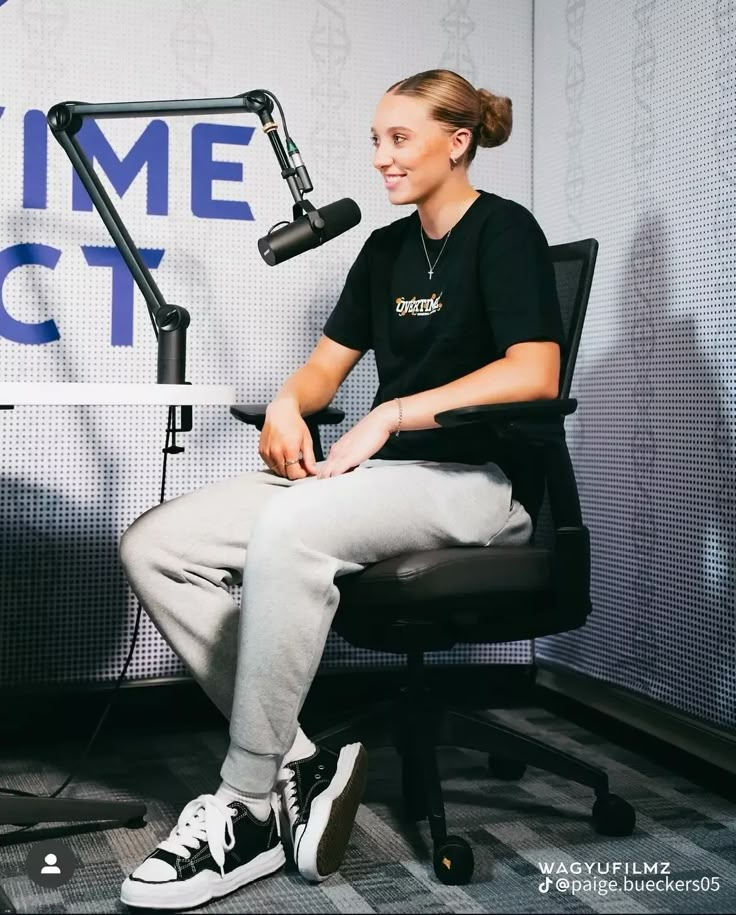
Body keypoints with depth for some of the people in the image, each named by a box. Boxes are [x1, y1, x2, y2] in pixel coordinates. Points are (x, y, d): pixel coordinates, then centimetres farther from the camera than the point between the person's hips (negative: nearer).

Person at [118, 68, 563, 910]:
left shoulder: (504, 231, -1)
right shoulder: (387, 248, 21)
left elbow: (534, 373, -16)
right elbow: (327, 364, 21)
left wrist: (391, 416, -19)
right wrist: (287, 404, -3)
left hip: (474, 479, -7)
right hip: (376, 474, 8)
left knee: (289, 529, -38)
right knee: (154, 546, -12)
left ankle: (249, 807, -26)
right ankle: (301, 764, -14)